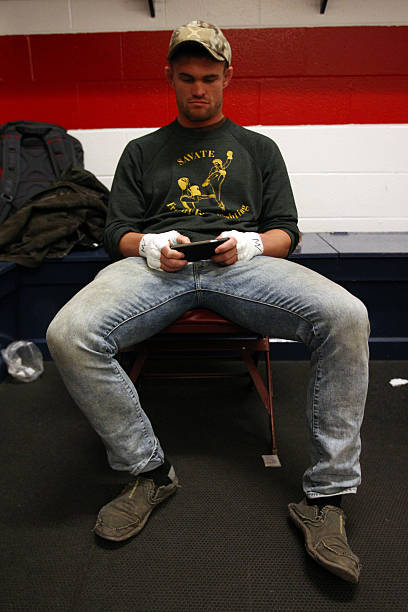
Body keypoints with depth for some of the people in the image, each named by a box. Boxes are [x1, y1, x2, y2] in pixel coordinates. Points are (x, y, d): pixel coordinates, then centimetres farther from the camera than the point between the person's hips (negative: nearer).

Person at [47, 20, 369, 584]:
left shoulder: (259, 148, 27)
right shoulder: (142, 151, 28)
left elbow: (286, 232, 19)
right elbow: (116, 232, 20)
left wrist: (252, 244, -5)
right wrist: (148, 245, -5)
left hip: (245, 261, 0)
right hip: (157, 262, 1)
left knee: (346, 317, -29)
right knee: (68, 334, -29)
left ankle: (325, 495, -17)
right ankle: (149, 472, -9)